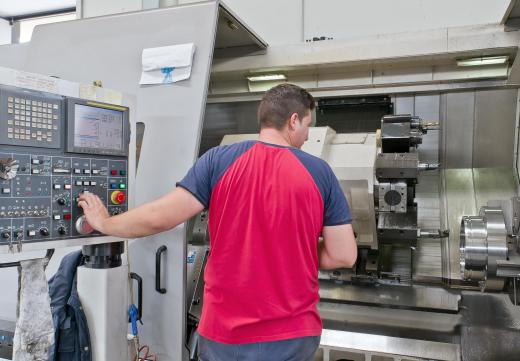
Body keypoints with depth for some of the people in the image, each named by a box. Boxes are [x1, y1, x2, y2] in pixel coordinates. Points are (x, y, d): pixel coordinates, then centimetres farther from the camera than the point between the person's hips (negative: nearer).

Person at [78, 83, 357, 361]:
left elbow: (159, 218, -11)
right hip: (295, 333, 1)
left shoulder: (219, 160, -8)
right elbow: (344, 255, -5)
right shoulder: (320, 172, -5)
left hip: (225, 332, 0)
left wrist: (103, 222, 7)